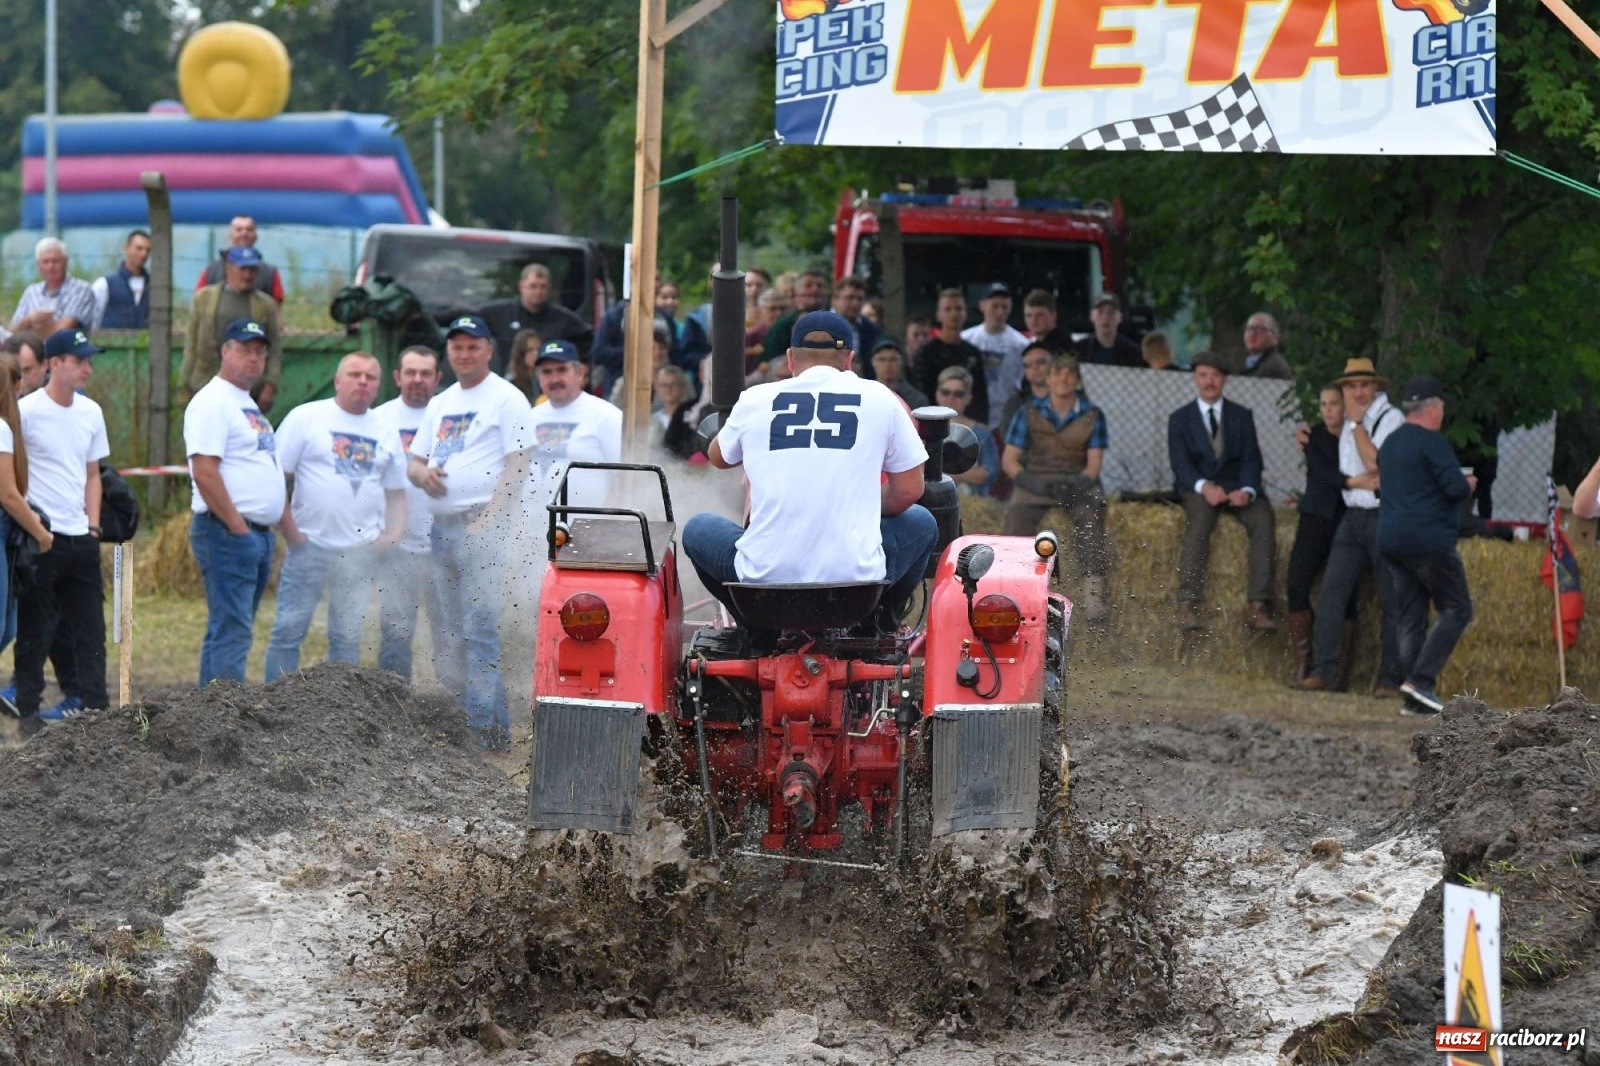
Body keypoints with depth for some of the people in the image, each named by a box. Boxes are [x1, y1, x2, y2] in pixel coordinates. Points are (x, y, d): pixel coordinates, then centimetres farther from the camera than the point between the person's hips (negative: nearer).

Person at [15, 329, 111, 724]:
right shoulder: (26, 411, -11)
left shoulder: (90, 412, 10)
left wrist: (93, 527, 9)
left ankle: (95, 706, 14)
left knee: (90, 628, 9)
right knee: (35, 631, -1)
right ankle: (28, 710, 4)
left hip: (81, 539, 6)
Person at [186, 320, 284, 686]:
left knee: (229, 631, 12)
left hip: (257, 533, 10)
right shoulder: (212, 402, -11)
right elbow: (204, 473, -19)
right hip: (227, 532, -10)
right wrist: (238, 527, -18)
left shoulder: (247, 404, 20)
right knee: (231, 631, -13)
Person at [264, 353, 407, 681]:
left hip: (361, 551, 4)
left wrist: (393, 534, 3)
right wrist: (291, 532, -9)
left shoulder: (384, 430, 13)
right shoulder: (306, 418, 0)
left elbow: (396, 491, 19)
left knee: (348, 638, 8)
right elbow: (276, 477, -3)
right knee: (289, 630, -3)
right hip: (310, 544, -4)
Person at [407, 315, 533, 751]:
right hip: (441, 525, 8)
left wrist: (490, 518, -19)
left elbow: (517, 465, -9)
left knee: (478, 629, -14)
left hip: (481, 523, -8)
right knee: (447, 632, 10)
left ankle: (486, 728, -16)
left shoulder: (507, 399, -2)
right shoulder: (440, 403, 21)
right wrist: (423, 473, -3)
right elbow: (413, 462, 22)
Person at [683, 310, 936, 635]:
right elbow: (908, 492, 10)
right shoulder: (879, 399, 3)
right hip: (857, 579, 0)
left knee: (698, 529, 31)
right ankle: (882, 628, 25)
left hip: (764, 579, 0)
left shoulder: (754, 400, 6)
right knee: (920, 523, 29)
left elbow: (719, 458, 27)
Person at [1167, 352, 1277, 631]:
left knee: (1263, 516, -30)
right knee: (1200, 515, -37)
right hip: (1198, 489, -2)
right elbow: (1180, 464, -2)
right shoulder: (1180, 419, 12)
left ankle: (1258, 606, -38)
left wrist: (1246, 491, -18)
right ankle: (1187, 605, -47)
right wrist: (1204, 486, -23)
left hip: (1238, 489, 2)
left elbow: (1251, 460, 4)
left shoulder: (1242, 416, 17)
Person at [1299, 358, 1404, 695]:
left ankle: (1391, 679, 0)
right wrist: (1359, 481, 1)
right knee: (1332, 592, -6)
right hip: (1353, 516, 6)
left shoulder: (1391, 419, -5)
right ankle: (1324, 670, -8)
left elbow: (1375, 463, -15)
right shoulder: (1348, 424, 16)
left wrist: (1356, 422, -10)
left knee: (1392, 601, -3)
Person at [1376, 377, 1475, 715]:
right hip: (1428, 540, -8)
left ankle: (1413, 698, 3)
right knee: (1457, 610, -1)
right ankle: (1421, 679, -13)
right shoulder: (1432, 442, -11)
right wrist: (1469, 484, 6)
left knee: (1409, 618, 8)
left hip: (1391, 541, 8)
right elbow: (1456, 488, -17)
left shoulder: (1390, 443, 16)